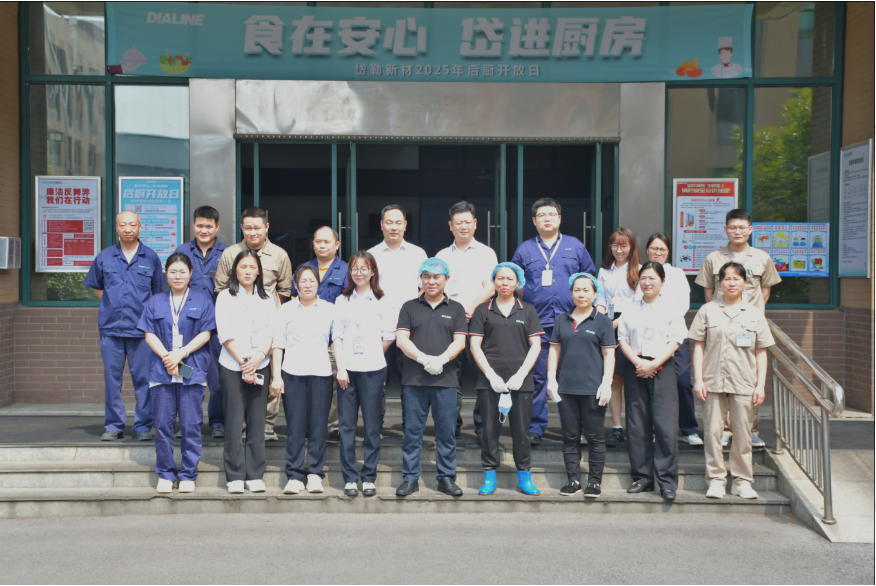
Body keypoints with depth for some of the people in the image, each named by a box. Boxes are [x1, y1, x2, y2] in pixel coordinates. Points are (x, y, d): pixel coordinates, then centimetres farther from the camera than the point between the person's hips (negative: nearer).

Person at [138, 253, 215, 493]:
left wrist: (180, 354, -10)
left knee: (191, 425, -1)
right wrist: (166, 356, -10)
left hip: (192, 371, -2)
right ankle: (165, 474, 14)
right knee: (163, 424, 3)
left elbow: (205, 334, 0)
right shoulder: (155, 303, 15)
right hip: (161, 371, 2)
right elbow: (149, 334, 6)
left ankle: (188, 474, 9)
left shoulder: (202, 300, 8)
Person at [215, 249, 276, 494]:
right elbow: (225, 334, -3)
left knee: (257, 421, 2)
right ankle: (235, 476, 3)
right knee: (234, 421, -2)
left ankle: (255, 475, 7)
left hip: (260, 366, 2)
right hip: (231, 366, -2)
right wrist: (243, 361, -12)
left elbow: (272, 332, 5)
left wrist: (258, 357, -11)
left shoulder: (267, 299, 13)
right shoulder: (225, 297, 5)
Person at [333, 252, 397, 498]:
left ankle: (369, 477, 12)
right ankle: (350, 478, 11)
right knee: (346, 426, 3)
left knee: (372, 426, 2)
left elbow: (389, 337, 4)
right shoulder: (342, 301, 9)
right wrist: (340, 367, -3)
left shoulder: (383, 302, 4)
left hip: (373, 369, -1)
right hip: (347, 370, 2)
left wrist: (372, 355, 1)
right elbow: (337, 336, 5)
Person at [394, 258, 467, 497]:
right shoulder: (409, 307, 10)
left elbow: (459, 342, 2)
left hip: (445, 380, 0)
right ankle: (410, 478, 11)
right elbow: (401, 339, 0)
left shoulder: (455, 309, 11)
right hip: (413, 380, 0)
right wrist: (423, 358, -15)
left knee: (446, 431, 4)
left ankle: (447, 477, 14)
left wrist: (440, 359, -16)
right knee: (412, 430, 3)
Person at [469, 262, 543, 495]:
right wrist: (491, 375, -8)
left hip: (521, 381, 1)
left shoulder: (528, 311, 9)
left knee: (521, 429, 3)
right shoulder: (483, 310, 6)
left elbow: (535, 346, 4)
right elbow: (475, 345, 2)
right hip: (490, 381, 0)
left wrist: (520, 375, -7)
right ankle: (489, 478, 12)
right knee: (490, 428, 2)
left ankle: (524, 477, 13)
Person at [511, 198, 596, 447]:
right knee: (537, 377, 1)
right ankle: (535, 428, 9)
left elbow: (590, 278, 16)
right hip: (536, 323, 0)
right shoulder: (524, 250, 10)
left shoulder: (575, 246, 11)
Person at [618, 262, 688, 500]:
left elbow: (675, 341, -4)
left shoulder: (671, 309, 3)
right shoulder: (630, 310, 12)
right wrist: (637, 361, -9)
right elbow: (622, 339, 7)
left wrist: (653, 364, -13)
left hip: (662, 369, -3)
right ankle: (642, 476, 13)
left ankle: (667, 481, -2)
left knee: (665, 425, -9)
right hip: (635, 370, 3)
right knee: (637, 425, 4)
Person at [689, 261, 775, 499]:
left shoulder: (754, 314, 8)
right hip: (713, 381, 0)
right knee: (712, 431, -1)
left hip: (744, 384, 1)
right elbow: (698, 346, 4)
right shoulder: (707, 310, 6)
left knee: (742, 433, 4)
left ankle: (742, 481, 15)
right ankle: (716, 480, 10)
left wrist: (760, 384, 2)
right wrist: (698, 379, -3)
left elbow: (761, 352, 9)